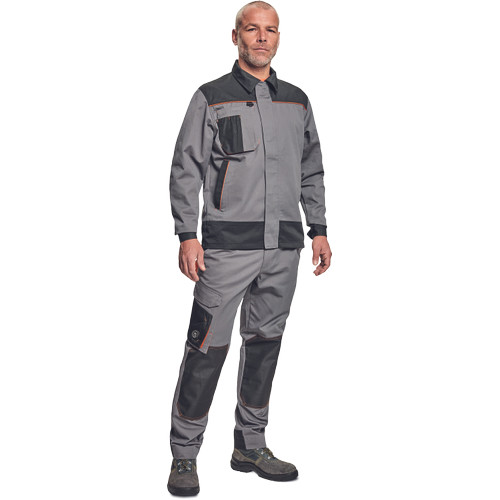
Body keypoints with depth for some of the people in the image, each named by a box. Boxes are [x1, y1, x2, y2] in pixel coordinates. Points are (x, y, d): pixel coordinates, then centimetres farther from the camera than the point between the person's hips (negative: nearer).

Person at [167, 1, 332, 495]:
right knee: (208, 347, -6)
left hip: (283, 246, 5)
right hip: (228, 243, -5)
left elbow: (311, 171, 20)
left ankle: (250, 446, 23)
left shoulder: (297, 101, 15)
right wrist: (187, 236, -11)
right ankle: (184, 454, 7)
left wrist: (318, 229, 13)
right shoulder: (211, 98, 2)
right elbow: (185, 170, -2)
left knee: (265, 343, 10)